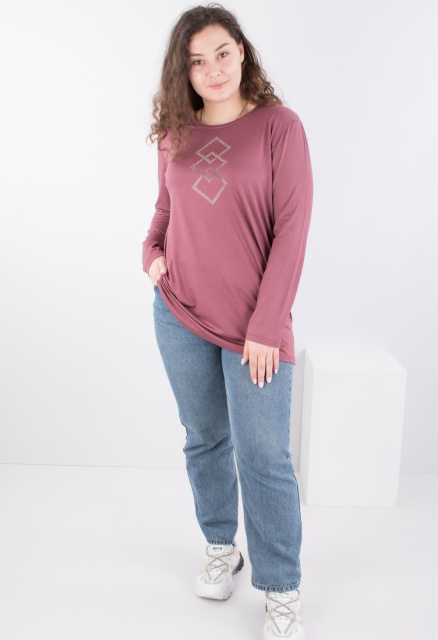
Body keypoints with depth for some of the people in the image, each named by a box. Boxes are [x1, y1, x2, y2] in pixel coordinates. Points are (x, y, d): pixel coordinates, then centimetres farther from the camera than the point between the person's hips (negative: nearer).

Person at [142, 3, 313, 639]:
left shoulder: (279, 125, -6)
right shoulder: (176, 135, 7)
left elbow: (291, 231, -10)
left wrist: (266, 326, -14)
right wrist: (152, 252, 0)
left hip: (253, 328, -4)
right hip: (180, 319, 5)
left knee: (264, 460, 0)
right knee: (204, 441, 16)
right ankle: (220, 548, 37)